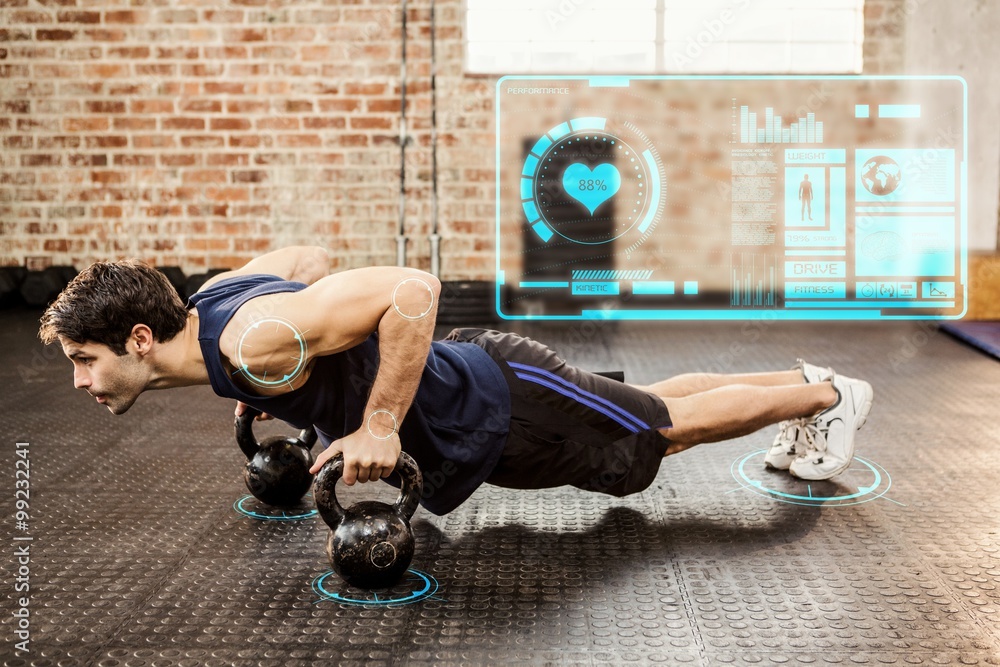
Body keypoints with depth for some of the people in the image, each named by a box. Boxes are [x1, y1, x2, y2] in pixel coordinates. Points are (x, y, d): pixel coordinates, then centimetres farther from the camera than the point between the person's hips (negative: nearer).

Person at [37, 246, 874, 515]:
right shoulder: (215, 295, -6)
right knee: (646, 406, 24)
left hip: (504, 407, -8)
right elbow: (310, 257, 12)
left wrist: (378, 425, -33)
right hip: (468, 378, 8)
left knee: (668, 427, 12)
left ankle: (830, 395, 33)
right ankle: (800, 380, 43)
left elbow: (414, 287, -39)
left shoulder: (255, 343, -33)